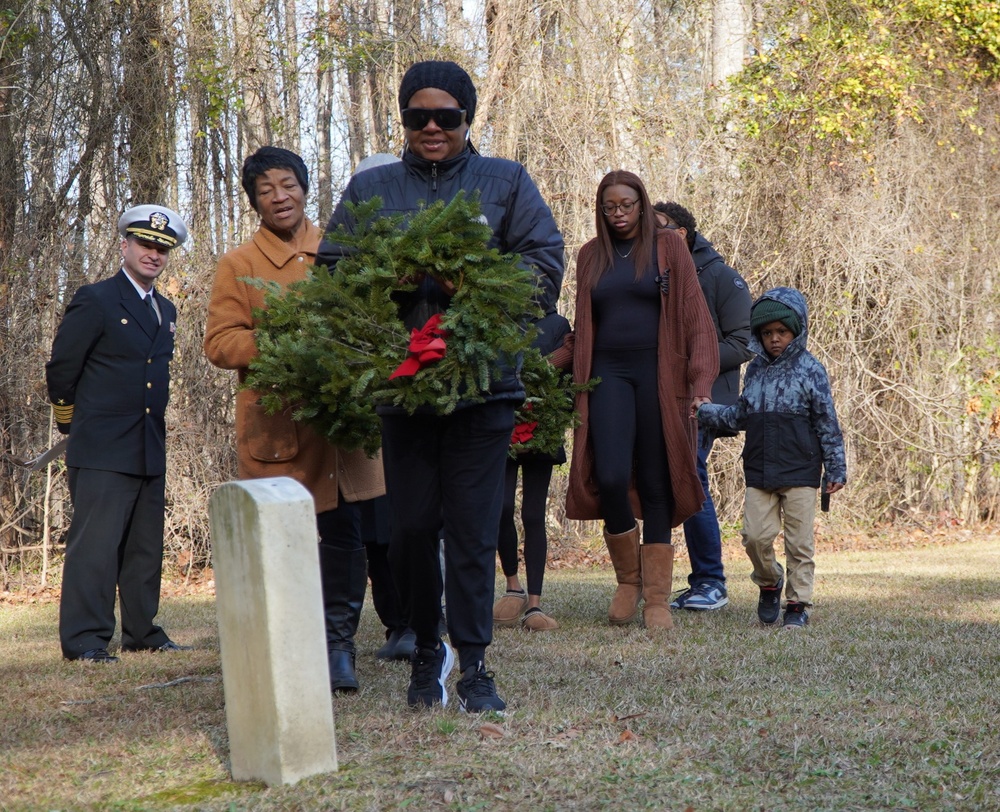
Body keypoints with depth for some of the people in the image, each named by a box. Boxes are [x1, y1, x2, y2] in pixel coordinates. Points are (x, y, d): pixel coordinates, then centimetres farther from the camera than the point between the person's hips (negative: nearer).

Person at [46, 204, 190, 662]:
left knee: (145, 546, 11)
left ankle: (142, 633, 19)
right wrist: (72, 422, 6)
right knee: (95, 541, -10)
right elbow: (61, 368, -3)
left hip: (150, 450, 7)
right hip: (103, 449, -7)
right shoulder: (96, 301, -6)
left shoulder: (166, 311, 16)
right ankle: (84, 640, -10)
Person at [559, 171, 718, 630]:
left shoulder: (668, 247, 5)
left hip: (658, 373, -2)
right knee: (610, 477, -15)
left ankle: (657, 598, 5)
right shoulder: (591, 256, 14)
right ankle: (628, 579, 7)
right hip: (608, 373, 2)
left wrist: (701, 379, -9)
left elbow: (693, 315, 1)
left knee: (655, 484, -1)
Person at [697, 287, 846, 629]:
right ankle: (769, 582, 24)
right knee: (755, 536, -3)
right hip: (759, 471, 4)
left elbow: (827, 423, -1)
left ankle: (798, 602, 12)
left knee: (799, 540, 0)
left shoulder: (810, 370, -3)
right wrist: (704, 412, 7)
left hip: (800, 472, -4)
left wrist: (836, 469, -2)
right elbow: (741, 417, 18)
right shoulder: (755, 369, 11)